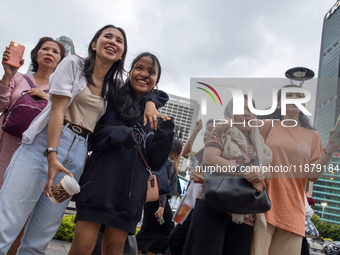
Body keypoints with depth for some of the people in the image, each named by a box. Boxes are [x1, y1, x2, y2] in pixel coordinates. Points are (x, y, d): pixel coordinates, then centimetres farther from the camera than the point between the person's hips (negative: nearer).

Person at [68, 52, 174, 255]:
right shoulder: (112, 102, 5)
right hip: (101, 183, -3)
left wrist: (166, 134, -8)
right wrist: (117, 133, -21)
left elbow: (156, 163, 8)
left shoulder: (156, 118, 12)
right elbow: (92, 136, -2)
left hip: (131, 191, 3)